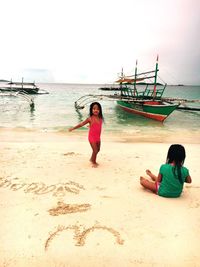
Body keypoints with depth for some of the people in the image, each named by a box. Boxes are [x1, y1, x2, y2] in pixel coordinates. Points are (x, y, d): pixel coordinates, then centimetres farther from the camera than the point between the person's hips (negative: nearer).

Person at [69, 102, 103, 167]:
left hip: (98, 137, 6)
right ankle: (93, 162, 20)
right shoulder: (90, 119, -15)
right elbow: (81, 124, -10)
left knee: (98, 150, 18)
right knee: (95, 150, -4)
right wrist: (73, 128, -8)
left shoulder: (100, 118, -2)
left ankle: (92, 159, 41)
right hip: (92, 137, -6)